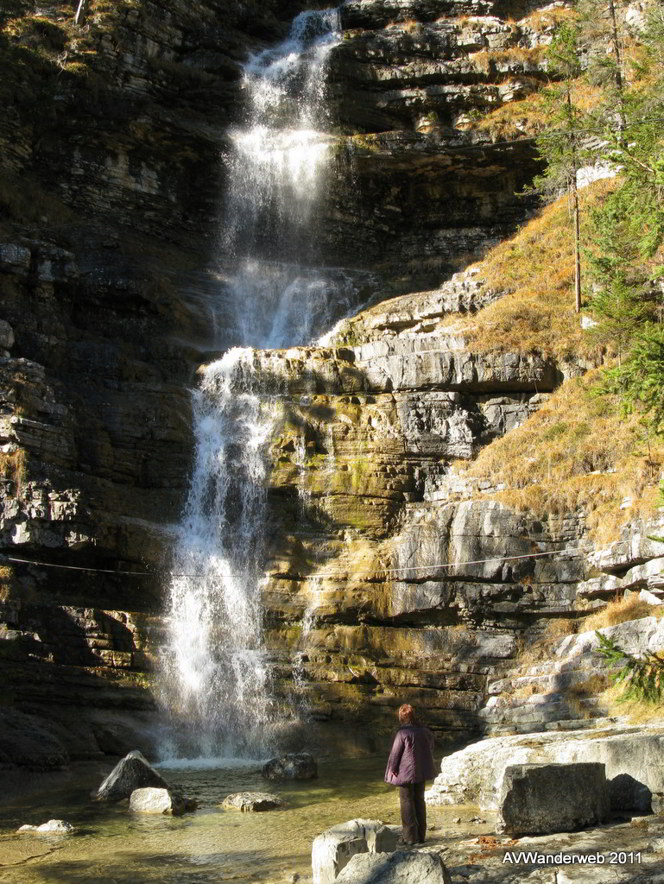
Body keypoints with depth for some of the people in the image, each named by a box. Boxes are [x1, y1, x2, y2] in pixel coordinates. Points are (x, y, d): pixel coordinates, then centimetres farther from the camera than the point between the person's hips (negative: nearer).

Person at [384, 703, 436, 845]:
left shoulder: (402, 733, -19)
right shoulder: (425, 731, 0)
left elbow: (395, 753, -13)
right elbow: (430, 749, 11)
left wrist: (392, 769, -1)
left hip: (406, 773, -6)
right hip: (421, 772, 6)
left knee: (407, 802, 4)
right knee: (419, 800, 15)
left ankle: (410, 836, 5)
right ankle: (421, 834, 21)